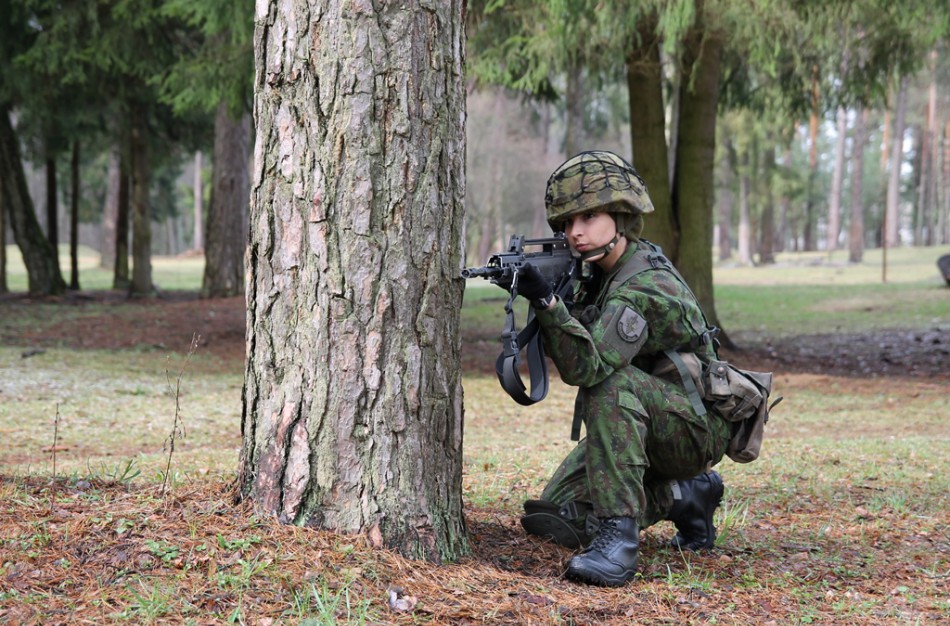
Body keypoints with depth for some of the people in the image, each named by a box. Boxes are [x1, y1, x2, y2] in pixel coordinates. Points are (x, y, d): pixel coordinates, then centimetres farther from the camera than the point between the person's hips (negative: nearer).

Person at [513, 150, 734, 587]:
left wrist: (547, 301, -46)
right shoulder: (605, 270, 3)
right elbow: (573, 356, 7)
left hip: (695, 428, -9)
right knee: (560, 516, -4)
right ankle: (683, 496, 12)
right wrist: (540, 300, -10)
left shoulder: (643, 287, -25)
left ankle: (618, 534, -36)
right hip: (642, 425, 9)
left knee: (612, 385, -36)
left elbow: (587, 366, -36)